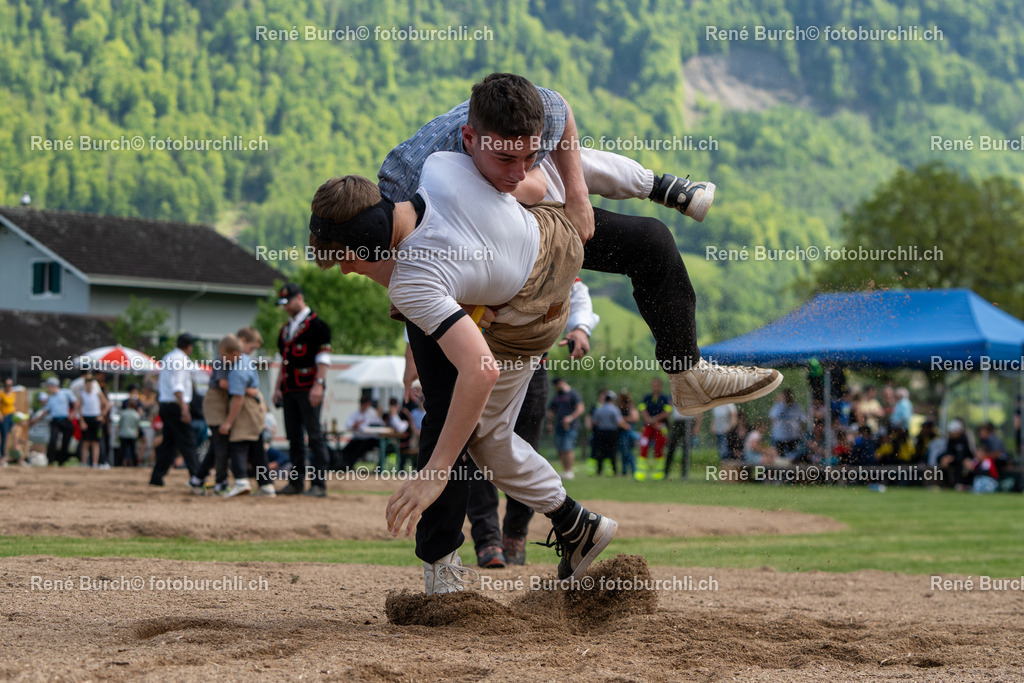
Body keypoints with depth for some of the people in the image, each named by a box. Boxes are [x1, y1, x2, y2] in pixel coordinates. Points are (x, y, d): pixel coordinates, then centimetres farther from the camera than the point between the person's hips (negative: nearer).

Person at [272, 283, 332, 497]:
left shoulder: (317, 324, -4)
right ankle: (296, 481, 12)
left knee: (315, 435, -9)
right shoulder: (286, 328, 21)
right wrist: (278, 388, 18)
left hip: (308, 388, -8)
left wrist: (318, 384, -18)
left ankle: (319, 483, -9)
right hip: (289, 390, 8)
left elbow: (323, 358, -10)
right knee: (294, 437, 8)